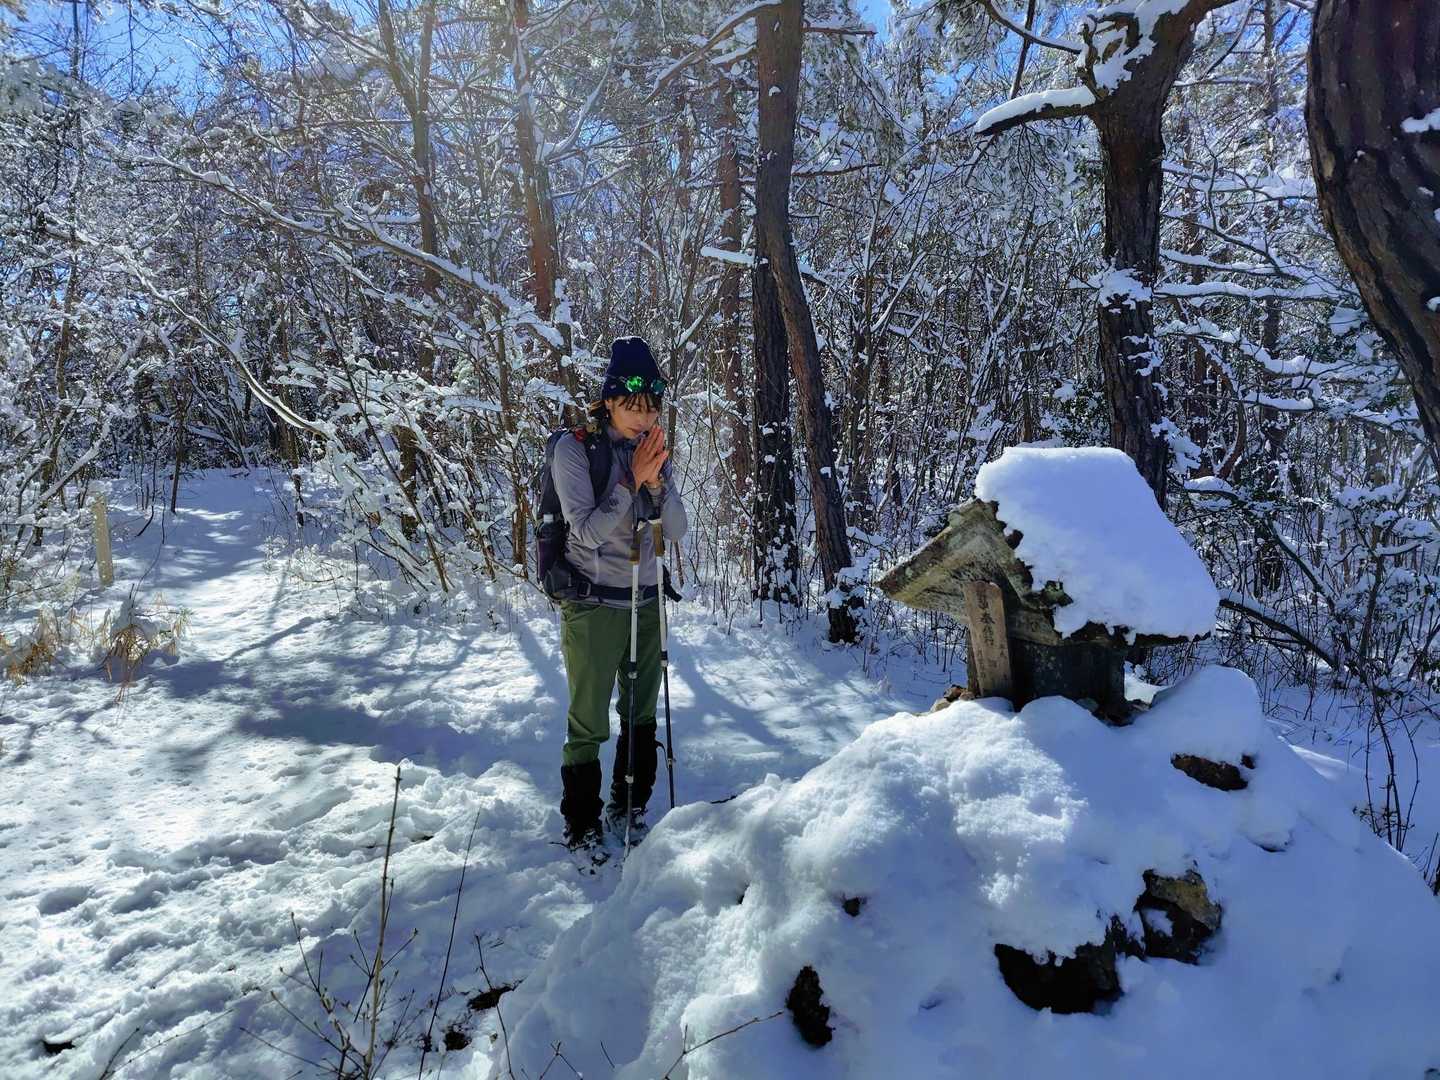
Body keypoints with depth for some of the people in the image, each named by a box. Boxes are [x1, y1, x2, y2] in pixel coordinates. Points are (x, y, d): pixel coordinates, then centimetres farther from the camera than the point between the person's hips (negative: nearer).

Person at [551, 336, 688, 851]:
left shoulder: (653, 451, 5)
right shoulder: (574, 448, -10)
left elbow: (678, 530, -1)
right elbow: (588, 531, -17)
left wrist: (656, 482, -17)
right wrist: (632, 481, -21)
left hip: (646, 601, 6)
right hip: (593, 605, -5)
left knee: (642, 716, 15)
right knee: (588, 724, 1)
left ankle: (628, 809, 31)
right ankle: (581, 827, 15)